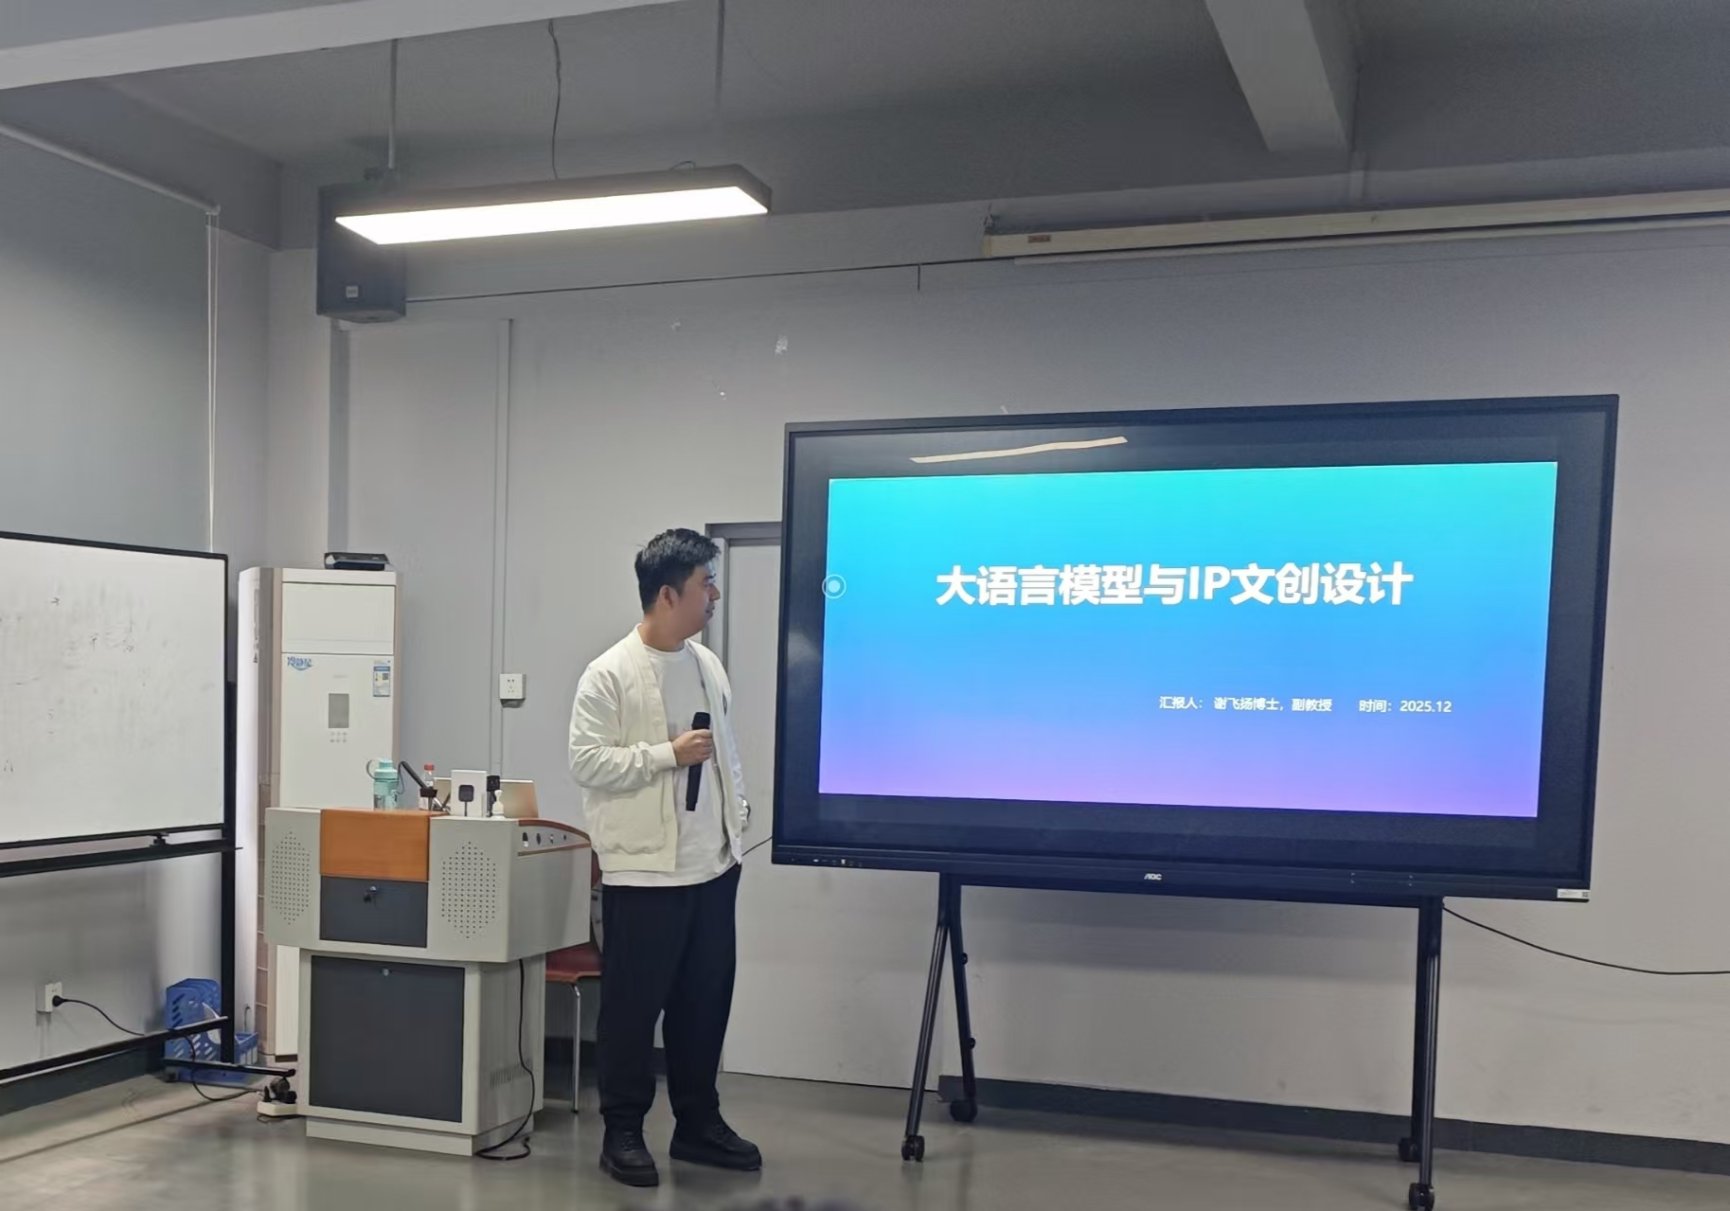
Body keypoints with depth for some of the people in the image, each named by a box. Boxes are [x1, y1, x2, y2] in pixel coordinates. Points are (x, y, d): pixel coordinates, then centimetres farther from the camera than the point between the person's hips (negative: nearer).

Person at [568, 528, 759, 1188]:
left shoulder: (708, 664, 9)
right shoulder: (609, 674, -11)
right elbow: (586, 762, -15)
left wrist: (738, 810, 11)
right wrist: (669, 754, -19)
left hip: (713, 864, 7)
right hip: (644, 869, -6)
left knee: (705, 1001, 13)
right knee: (634, 1006, 3)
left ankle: (698, 1124, 26)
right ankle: (623, 1133, 16)